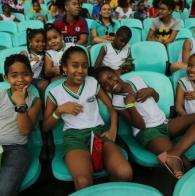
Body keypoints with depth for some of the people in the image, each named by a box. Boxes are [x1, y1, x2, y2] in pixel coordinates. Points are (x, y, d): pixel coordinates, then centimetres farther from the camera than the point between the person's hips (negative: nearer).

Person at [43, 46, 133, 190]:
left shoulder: (93, 83, 11)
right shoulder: (56, 92, 7)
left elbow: (112, 107, 17)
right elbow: (46, 127, 12)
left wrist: (113, 130, 0)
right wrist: (60, 110, -5)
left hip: (99, 131, 2)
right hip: (74, 136, -2)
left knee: (125, 174, -26)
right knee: (83, 182, -34)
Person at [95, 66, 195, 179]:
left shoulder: (136, 80, 7)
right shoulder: (117, 102, -8)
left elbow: (156, 98, 19)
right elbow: (140, 125, -12)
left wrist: (151, 91, -3)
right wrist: (130, 104, -21)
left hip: (165, 123, 7)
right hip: (147, 131, -7)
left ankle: (173, 154, -36)